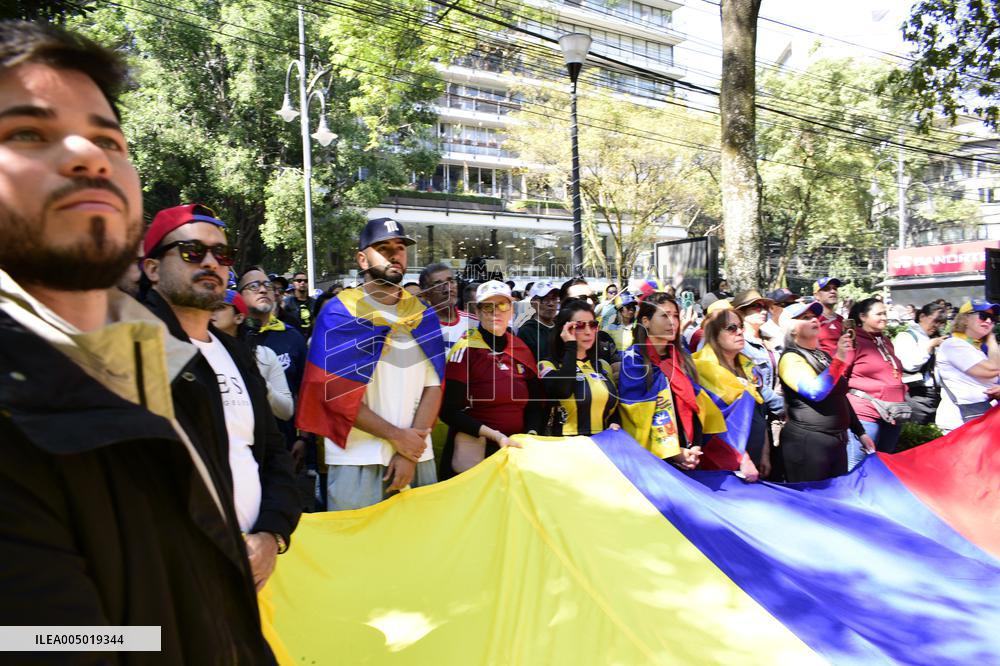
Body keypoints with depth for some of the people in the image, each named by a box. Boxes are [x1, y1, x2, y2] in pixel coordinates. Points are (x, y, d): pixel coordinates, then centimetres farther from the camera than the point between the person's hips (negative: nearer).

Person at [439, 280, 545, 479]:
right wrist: (493, 434, -19)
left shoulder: (522, 349, 5)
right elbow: (449, 411, -13)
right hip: (474, 452, -5)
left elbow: (535, 404, 11)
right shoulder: (466, 349, -10)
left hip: (516, 449, 5)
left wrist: (532, 433, -7)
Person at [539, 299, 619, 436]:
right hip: (567, 442, -5)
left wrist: (614, 423, 0)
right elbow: (562, 392, -22)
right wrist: (571, 346, -14)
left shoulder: (603, 366, 15)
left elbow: (614, 405, 21)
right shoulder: (548, 365, -2)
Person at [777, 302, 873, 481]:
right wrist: (839, 359, -30)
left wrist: (859, 432, 22)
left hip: (837, 440, 9)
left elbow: (840, 397, 22)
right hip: (807, 443, -8)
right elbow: (815, 392, -27)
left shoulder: (822, 355, 15)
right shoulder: (790, 358, -12)